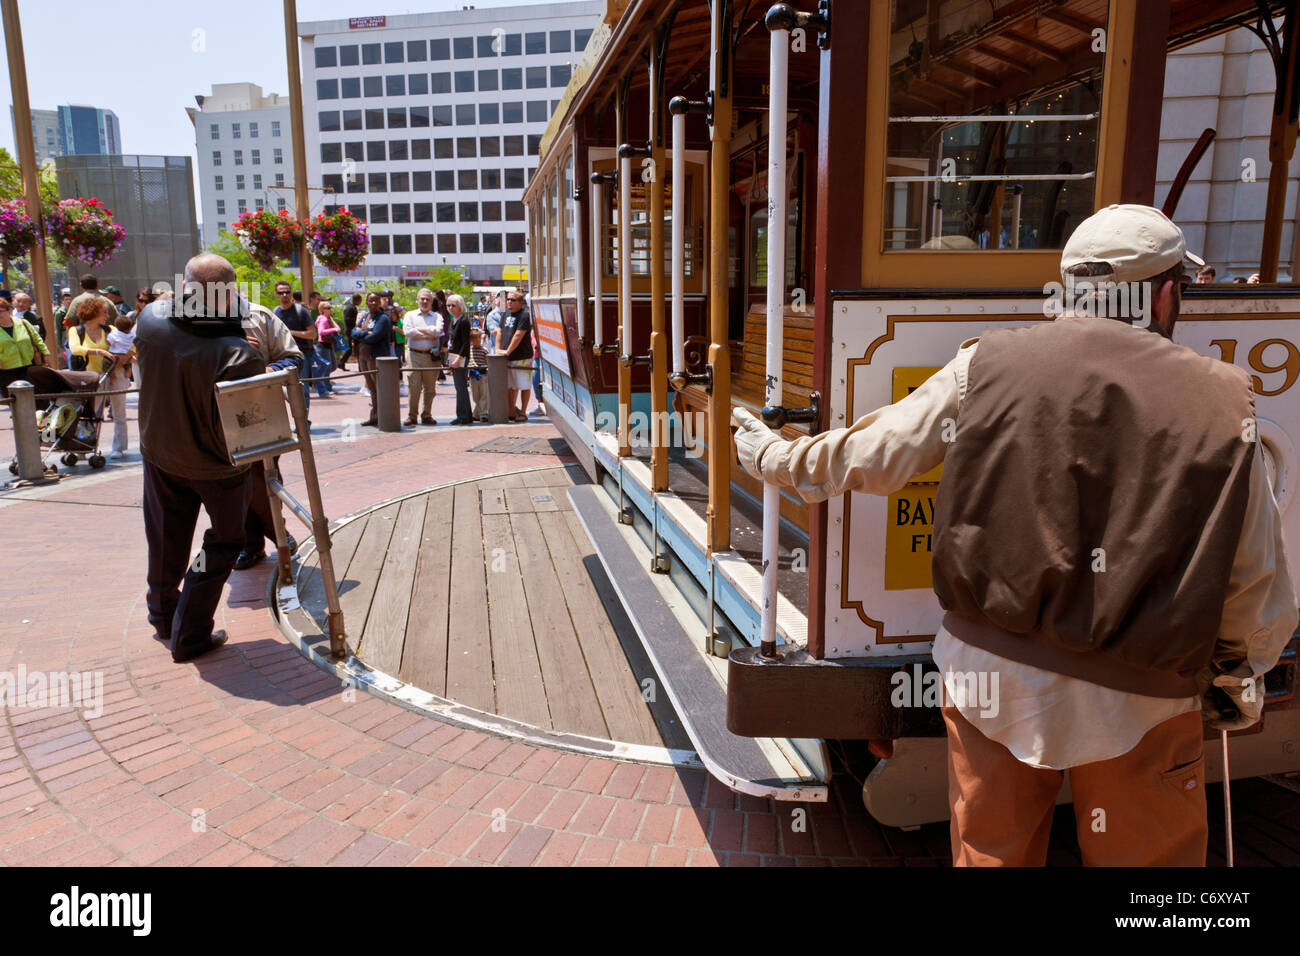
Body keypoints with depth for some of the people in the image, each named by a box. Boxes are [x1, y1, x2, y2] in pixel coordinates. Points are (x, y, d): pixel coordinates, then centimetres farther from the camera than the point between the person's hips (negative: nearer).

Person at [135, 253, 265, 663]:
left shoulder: (152, 320, -19)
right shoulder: (239, 356, -33)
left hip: (159, 452, 5)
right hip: (217, 467, -5)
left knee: (167, 541, 23)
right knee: (222, 544, 15)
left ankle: (164, 616, 42)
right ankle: (189, 637, 18)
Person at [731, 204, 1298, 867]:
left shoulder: (988, 364, -7)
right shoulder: (1221, 401, -6)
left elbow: (869, 456, 0)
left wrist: (774, 457, 18)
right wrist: (1240, 673, 19)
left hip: (993, 669, 1)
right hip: (1138, 703, 0)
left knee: (990, 849, 19)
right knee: (1146, 853, 20)